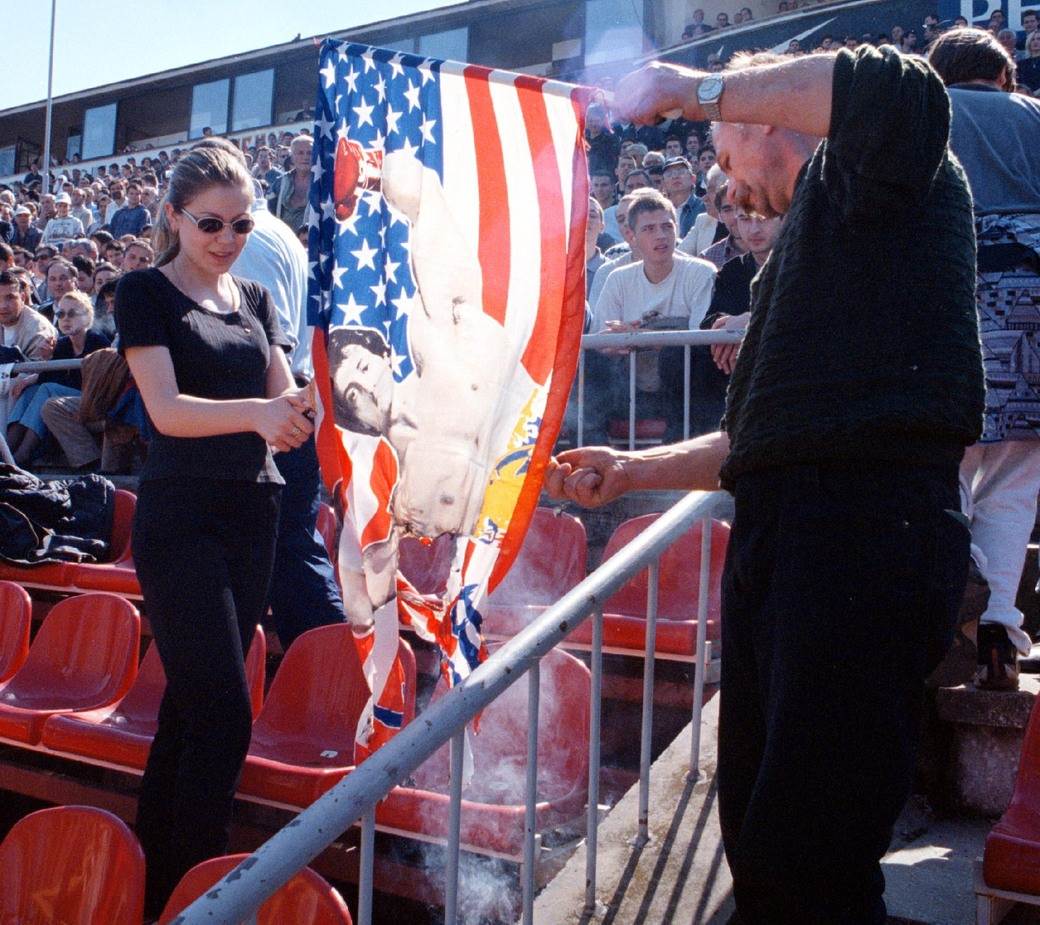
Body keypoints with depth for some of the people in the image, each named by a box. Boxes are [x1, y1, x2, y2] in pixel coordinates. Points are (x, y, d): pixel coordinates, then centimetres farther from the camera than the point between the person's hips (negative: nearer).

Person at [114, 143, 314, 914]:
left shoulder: (255, 299, 14)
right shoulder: (147, 292, -3)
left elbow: (287, 398, 9)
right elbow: (166, 409, -17)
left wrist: (309, 405, -14)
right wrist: (256, 412, -34)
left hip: (253, 513, 6)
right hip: (181, 519, -6)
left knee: (191, 702, 13)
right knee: (224, 712, -11)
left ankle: (156, 875, 26)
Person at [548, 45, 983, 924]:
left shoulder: (863, 176, 4)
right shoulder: (807, 238, 29)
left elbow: (903, 91, -23)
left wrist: (700, 89, -12)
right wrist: (631, 470, 21)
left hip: (867, 529, -10)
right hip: (784, 534, 10)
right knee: (757, 841, 16)